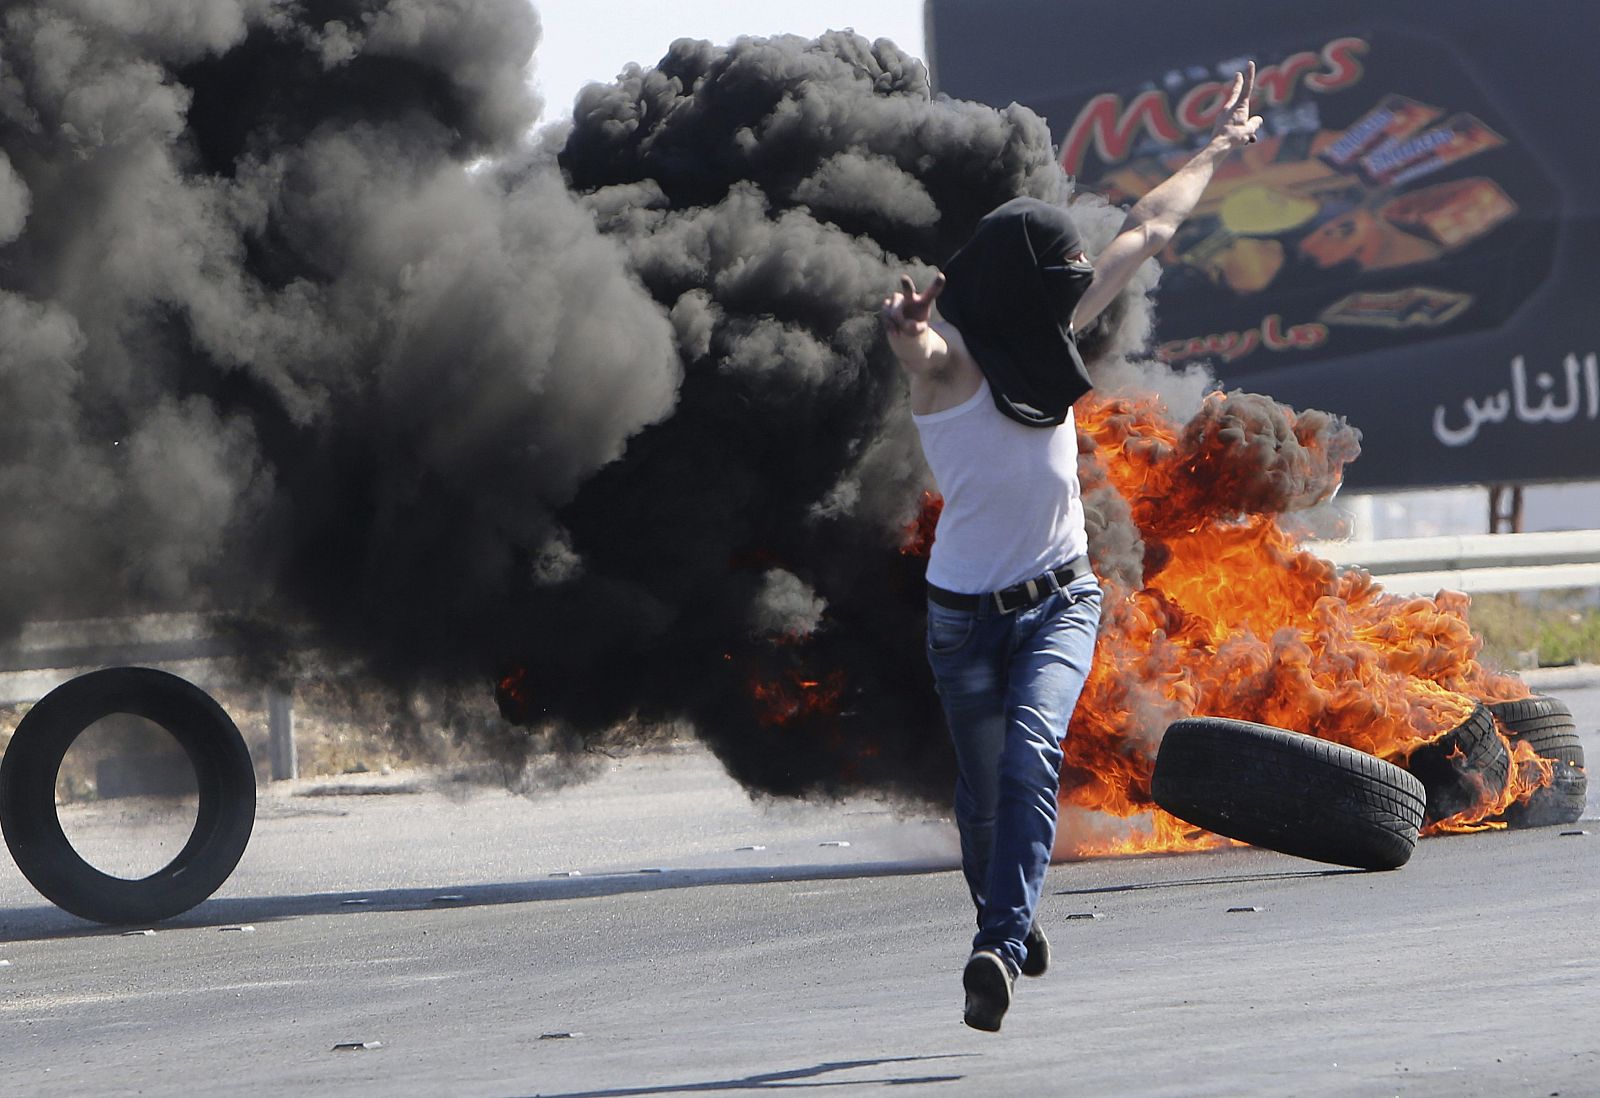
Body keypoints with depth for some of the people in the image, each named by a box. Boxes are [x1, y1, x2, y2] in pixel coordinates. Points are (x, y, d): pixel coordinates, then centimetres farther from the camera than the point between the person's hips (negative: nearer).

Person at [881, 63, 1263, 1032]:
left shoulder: (1043, 338, 3)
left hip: (1062, 601, 3)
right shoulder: (949, 363, -15)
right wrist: (905, 331, -66)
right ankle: (1012, 916, 38)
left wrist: (1218, 150, 26)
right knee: (985, 797, 7)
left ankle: (1000, 950, -31)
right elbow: (916, 346, -42)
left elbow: (1149, 232, 16)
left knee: (1031, 751, -22)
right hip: (968, 615, -3)